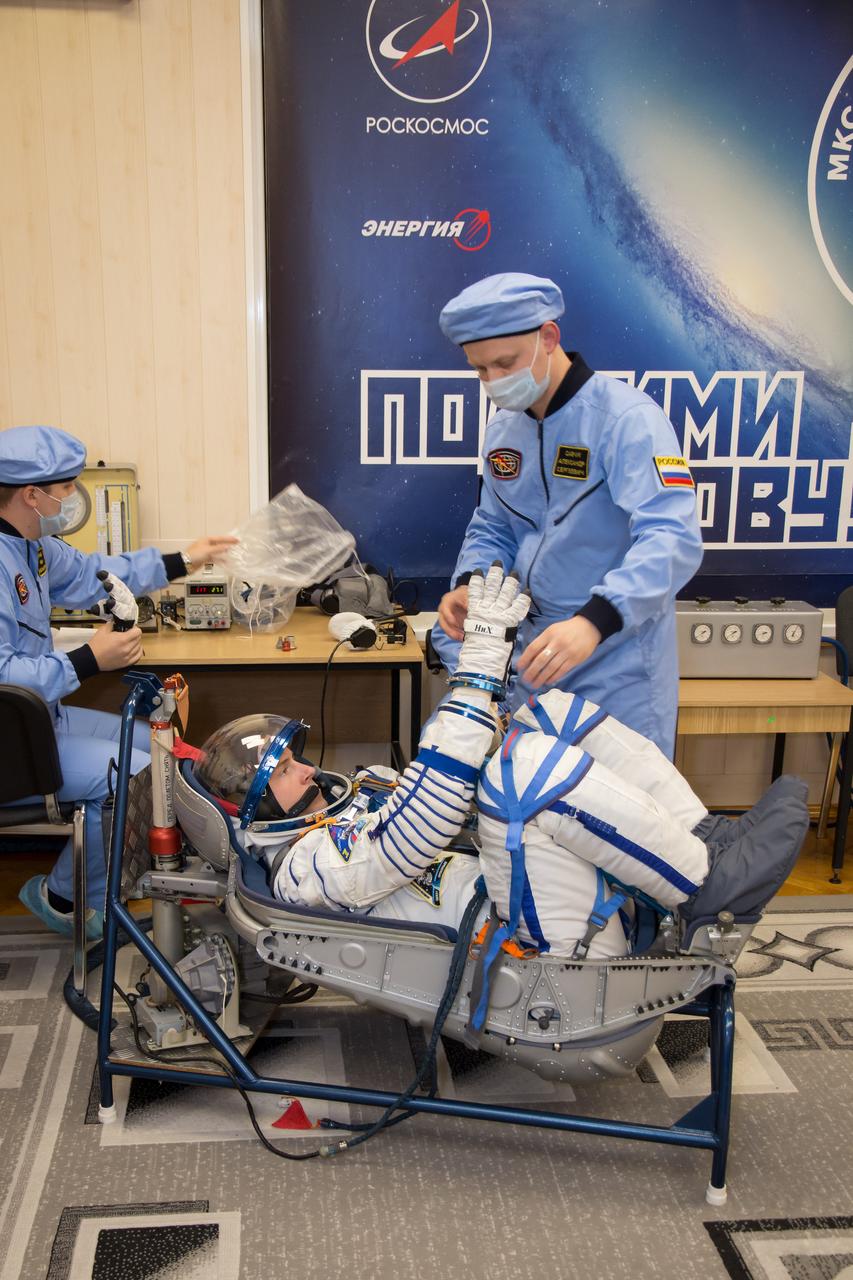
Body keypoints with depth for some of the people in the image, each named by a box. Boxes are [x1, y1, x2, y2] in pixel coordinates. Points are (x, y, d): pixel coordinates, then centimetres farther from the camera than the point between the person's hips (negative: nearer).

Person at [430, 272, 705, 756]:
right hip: (536, 644, 7)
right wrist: (470, 584, -6)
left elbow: (673, 538, -29)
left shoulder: (627, 417, -18)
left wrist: (595, 621, -43)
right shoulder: (505, 425, 6)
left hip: (619, 656, -6)